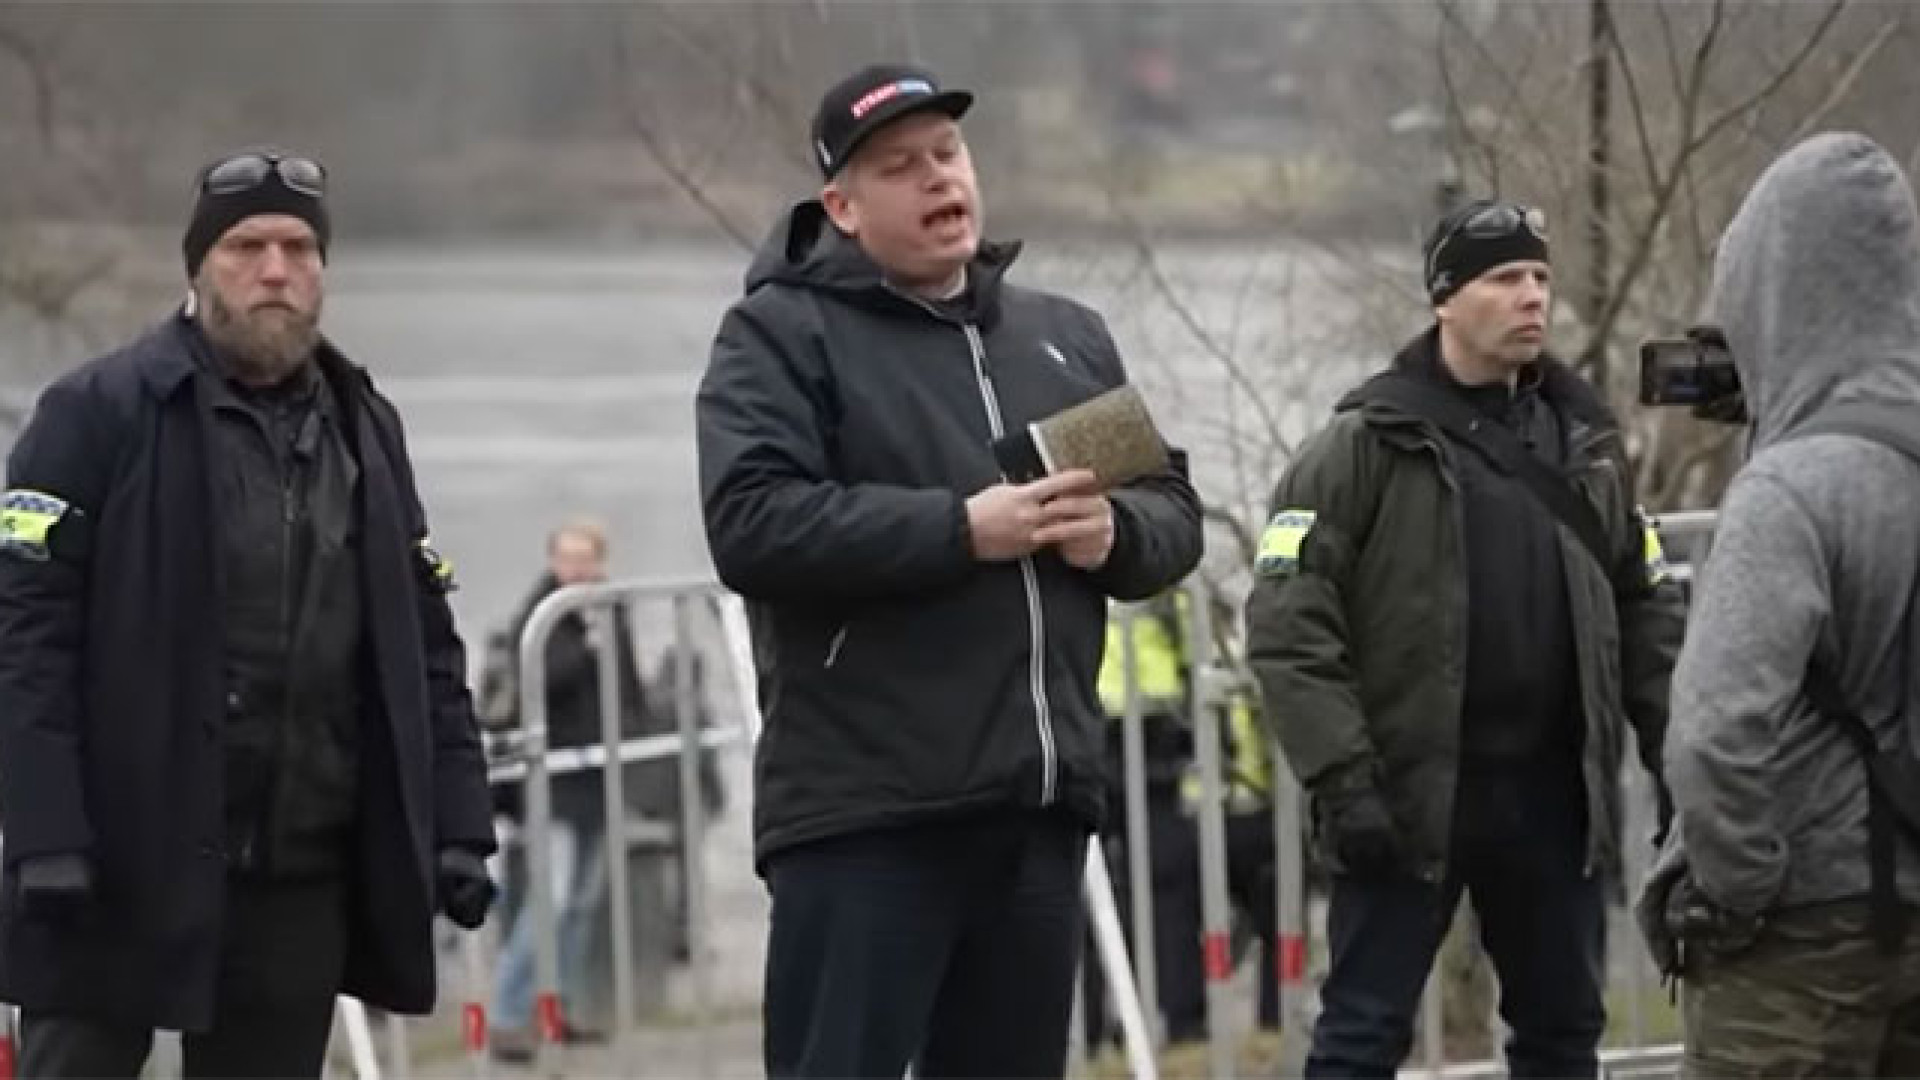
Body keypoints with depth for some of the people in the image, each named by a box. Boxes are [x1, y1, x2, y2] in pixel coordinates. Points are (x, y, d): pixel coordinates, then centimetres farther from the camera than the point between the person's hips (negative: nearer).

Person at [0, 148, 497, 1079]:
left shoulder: (362, 431, 15)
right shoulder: (102, 411, -3)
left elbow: (424, 646, 16)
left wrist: (455, 825, 6)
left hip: (299, 886, 5)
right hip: (122, 875, -5)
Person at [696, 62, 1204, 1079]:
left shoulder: (1066, 336, 18)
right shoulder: (782, 333, -1)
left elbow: (1174, 513, 17)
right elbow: (753, 524, -15)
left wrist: (1114, 532, -7)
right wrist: (964, 531, -20)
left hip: (1038, 806, 6)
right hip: (866, 811, -6)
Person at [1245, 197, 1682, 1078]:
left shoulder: (1587, 443, 11)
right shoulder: (1367, 444, -5)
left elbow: (1645, 610, 16)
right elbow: (1289, 625, -9)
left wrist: (1676, 754, 6)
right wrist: (1342, 777, -16)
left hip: (1553, 790, 5)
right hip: (1408, 794, -5)